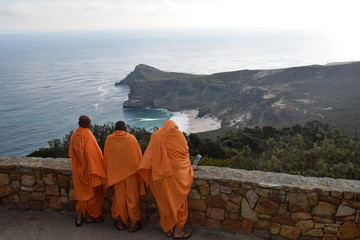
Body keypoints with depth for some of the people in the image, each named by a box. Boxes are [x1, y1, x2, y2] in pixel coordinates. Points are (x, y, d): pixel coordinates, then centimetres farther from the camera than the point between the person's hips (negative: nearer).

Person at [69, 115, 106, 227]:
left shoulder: (74, 135, -1)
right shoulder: (88, 136, -20)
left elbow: (71, 153, 10)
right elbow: (94, 154, -21)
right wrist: (97, 170, -13)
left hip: (78, 170, 6)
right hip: (89, 168, -6)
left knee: (82, 191, 17)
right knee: (93, 191, 12)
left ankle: (79, 217, 17)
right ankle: (92, 216, 23)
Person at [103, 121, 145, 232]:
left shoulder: (109, 139, -2)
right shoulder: (131, 138, -6)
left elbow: (106, 157, 5)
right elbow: (139, 155, -1)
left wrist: (109, 172, 15)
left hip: (115, 173, 2)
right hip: (131, 172, -1)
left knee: (119, 197, 14)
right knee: (132, 197, 8)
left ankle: (120, 222, 22)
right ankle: (132, 223, 13)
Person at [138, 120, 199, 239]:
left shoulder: (156, 136, 12)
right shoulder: (177, 134, 0)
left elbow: (149, 156, 7)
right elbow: (184, 153, 6)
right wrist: (189, 167, 20)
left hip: (159, 174, 4)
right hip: (175, 173, -4)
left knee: (164, 201, 12)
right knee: (178, 201, 6)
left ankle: (168, 229, 22)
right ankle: (178, 230, 11)